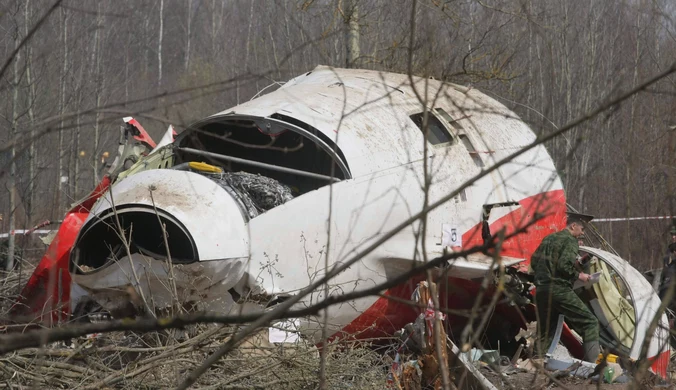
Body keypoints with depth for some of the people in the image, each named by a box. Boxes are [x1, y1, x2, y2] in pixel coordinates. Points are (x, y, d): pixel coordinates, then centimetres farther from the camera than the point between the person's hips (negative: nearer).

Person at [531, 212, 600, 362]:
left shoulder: (548, 239, 19)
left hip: (541, 290, 8)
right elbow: (564, 266, -19)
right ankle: (592, 362, -17)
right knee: (590, 323, -5)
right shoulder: (570, 241, -6)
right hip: (560, 290, -8)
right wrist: (578, 276, -6)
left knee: (545, 330, 17)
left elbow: (534, 261, 21)